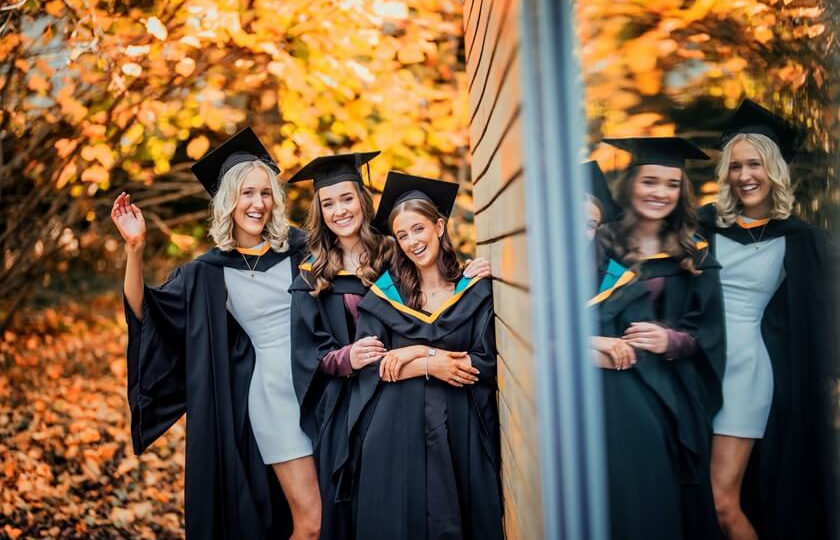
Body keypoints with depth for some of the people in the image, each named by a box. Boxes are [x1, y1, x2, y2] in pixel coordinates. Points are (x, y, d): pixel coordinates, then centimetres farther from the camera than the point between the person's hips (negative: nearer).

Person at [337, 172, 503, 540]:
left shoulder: (476, 289, 4)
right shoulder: (383, 295, 4)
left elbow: (489, 361, -5)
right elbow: (367, 367, -3)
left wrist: (418, 353, -11)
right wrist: (431, 366, -13)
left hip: (460, 427, 0)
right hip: (397, 431, 0)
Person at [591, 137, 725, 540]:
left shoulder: (693, 258, 11)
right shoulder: (600, 244, 6)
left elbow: (707, 334, 7)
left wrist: (670, 341, -13)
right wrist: (590, 344, -20)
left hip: (666, 392, 1)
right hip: (606, 384, -1)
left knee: (662, 501, -3)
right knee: (619, 498, -9)